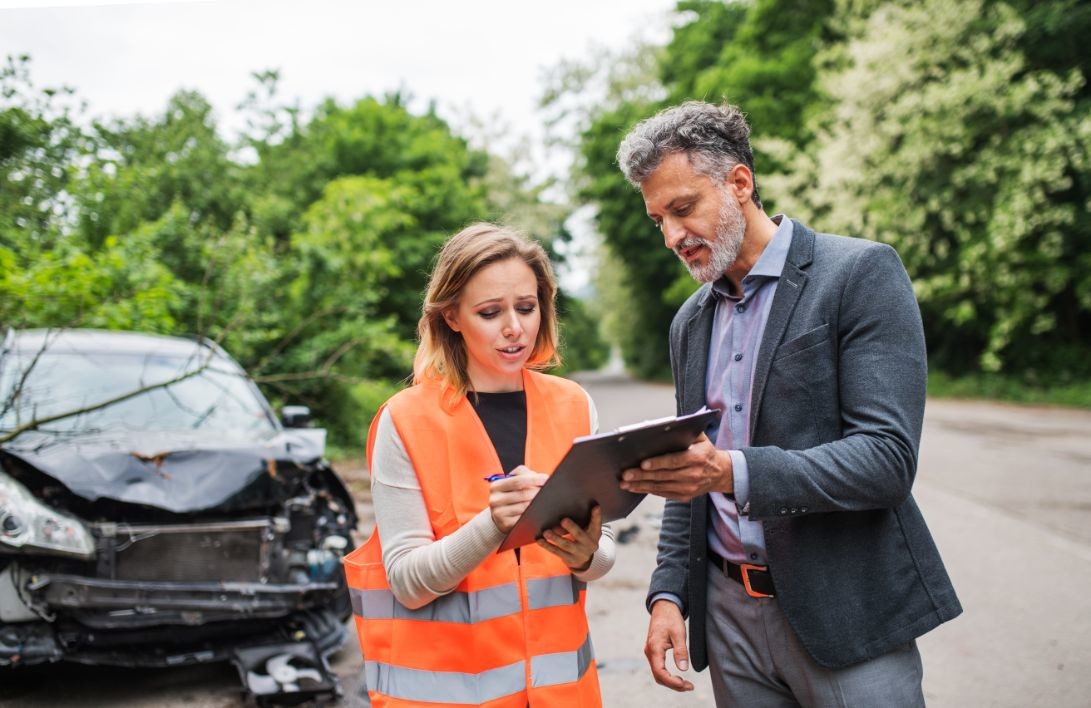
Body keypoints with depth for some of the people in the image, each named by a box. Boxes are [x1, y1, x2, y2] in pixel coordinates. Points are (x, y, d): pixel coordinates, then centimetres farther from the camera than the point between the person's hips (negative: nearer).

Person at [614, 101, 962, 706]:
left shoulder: (862, 272, -9)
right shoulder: (689, 322, 11)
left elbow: (888, 458, -18)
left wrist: (736, 473, -30)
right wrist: (669, 593, 4)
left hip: (845, 616, -5)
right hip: (729, 614, 6)